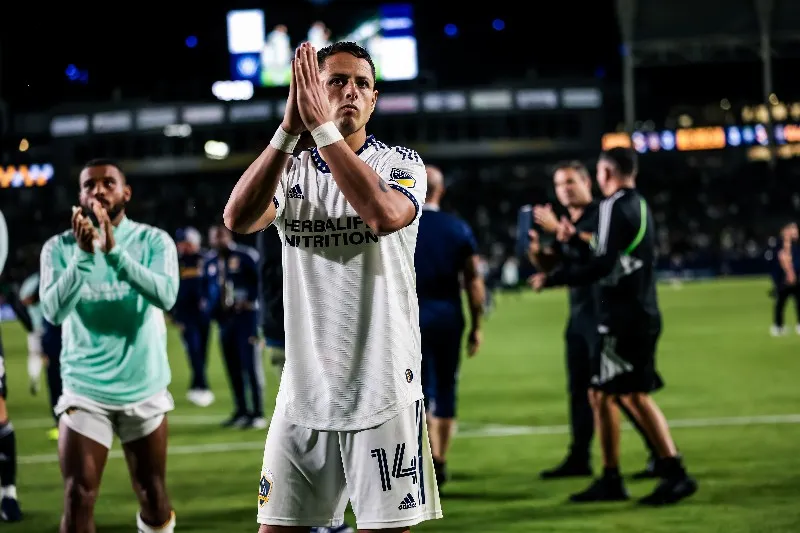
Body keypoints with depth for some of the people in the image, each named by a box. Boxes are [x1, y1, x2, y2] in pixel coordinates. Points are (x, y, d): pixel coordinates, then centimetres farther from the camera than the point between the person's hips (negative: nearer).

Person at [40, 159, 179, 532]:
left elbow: (166, 295, -21)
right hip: (84, 391, -1)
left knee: (153, 497, 11)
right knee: (78, 498, -8)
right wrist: (83, 255, -28)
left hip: (144, 389, 1)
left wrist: (113, 250, -31)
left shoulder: (153, 241, -3)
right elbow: (54, 310, -16)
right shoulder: (59, 247, -2)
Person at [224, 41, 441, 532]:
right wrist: (290, 129, -21)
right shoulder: (292, 170, 9)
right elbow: (238, 219, -13)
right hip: (304, 389, 3)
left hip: (382, 388, -3)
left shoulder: (400, 163, 1)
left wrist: (322, 127, -23)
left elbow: (384, 214, -23)